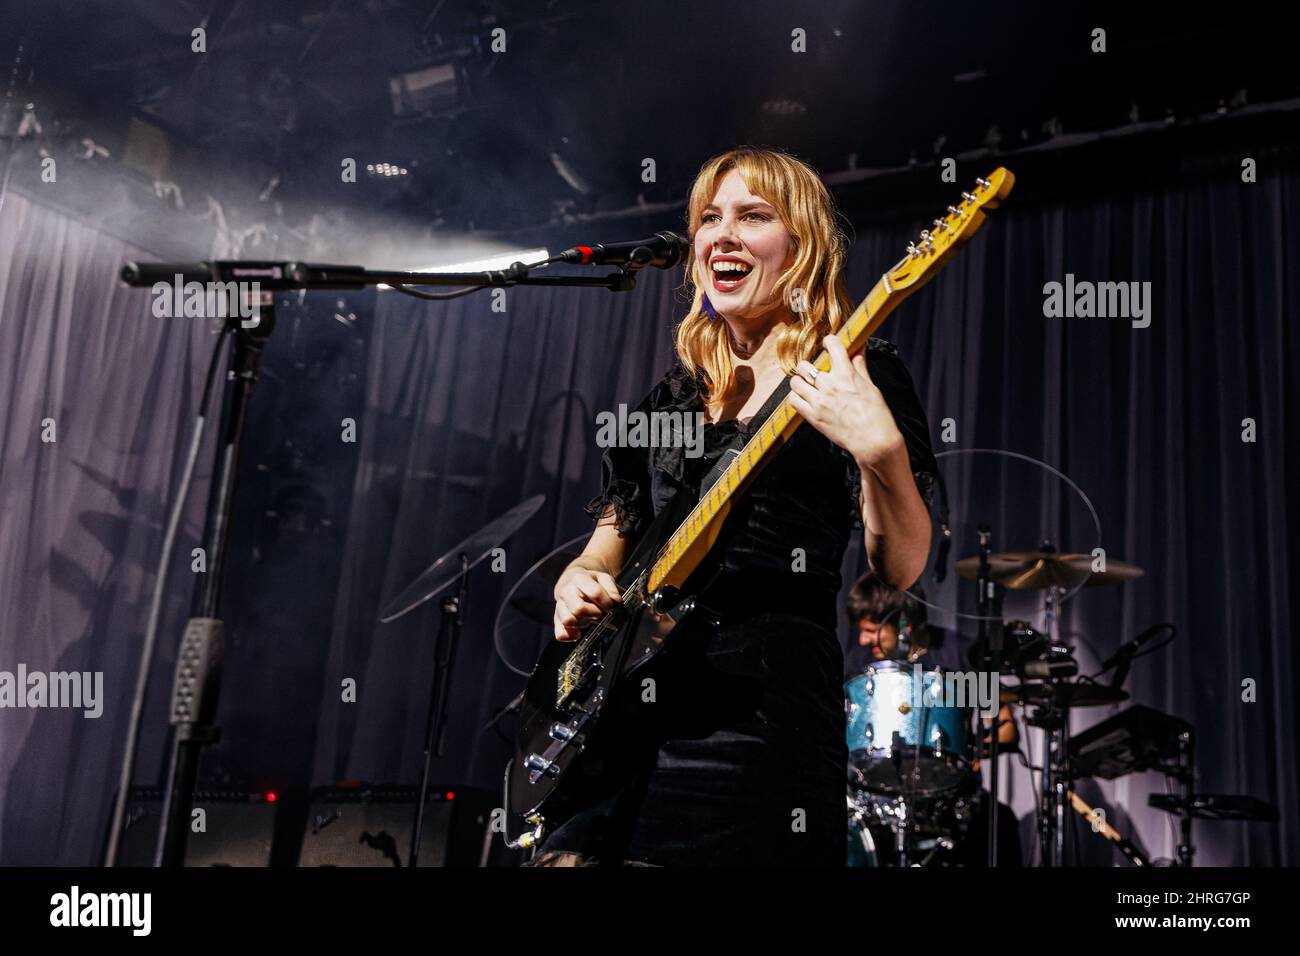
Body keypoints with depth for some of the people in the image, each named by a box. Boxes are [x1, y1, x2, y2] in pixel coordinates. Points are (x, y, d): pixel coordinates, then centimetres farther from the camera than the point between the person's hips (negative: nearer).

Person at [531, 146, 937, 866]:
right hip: (621, 709, 6)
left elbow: (902, 567, -9)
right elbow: (608, 545, 21)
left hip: (763, 704, -5)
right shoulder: (673, 395, 16)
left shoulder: (861, 372, 0)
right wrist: (578, 584, 0)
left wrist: (879, 448, -26)